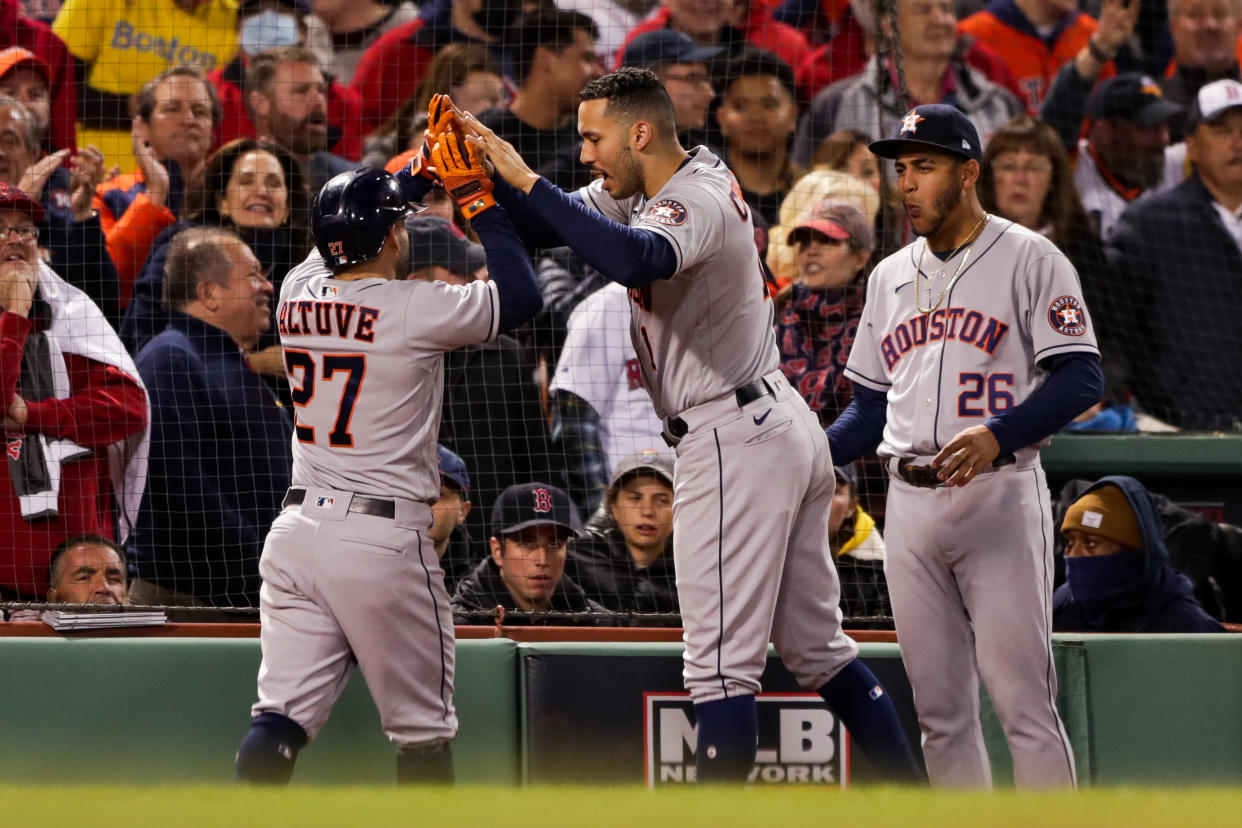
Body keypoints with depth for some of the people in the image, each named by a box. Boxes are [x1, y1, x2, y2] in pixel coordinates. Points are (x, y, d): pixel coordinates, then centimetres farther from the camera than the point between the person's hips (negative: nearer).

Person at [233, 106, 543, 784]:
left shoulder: (299, 292, 6)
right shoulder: (415, 307, -12)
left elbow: (357, 233, 28)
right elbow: (520, 295, -2)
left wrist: (424, 170, 29)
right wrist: (476, 195, 5)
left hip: (297, 528, 5)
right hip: (384, 538, -5)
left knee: (282, 715, 1)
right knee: (423, 728, 8)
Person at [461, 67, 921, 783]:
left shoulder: (696, 202, -19)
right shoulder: (654, 187, 12)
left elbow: (635, 258, -40)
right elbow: (551, 223, 14)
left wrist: (527, 180, -37)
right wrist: (489, 173, -5)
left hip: (735, 441, -11)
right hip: (784, 427, 11)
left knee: (722, 662, -10)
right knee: (817, 647, 15)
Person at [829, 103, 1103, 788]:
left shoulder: (1028, 259, -1)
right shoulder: (891, 276, 18)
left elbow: (1079, 380, -10)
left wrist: (996, 435, -24)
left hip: (1000, 494, -6)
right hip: (910, 503, 6)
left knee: (1022, 700, -10)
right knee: (939, 709, 5)